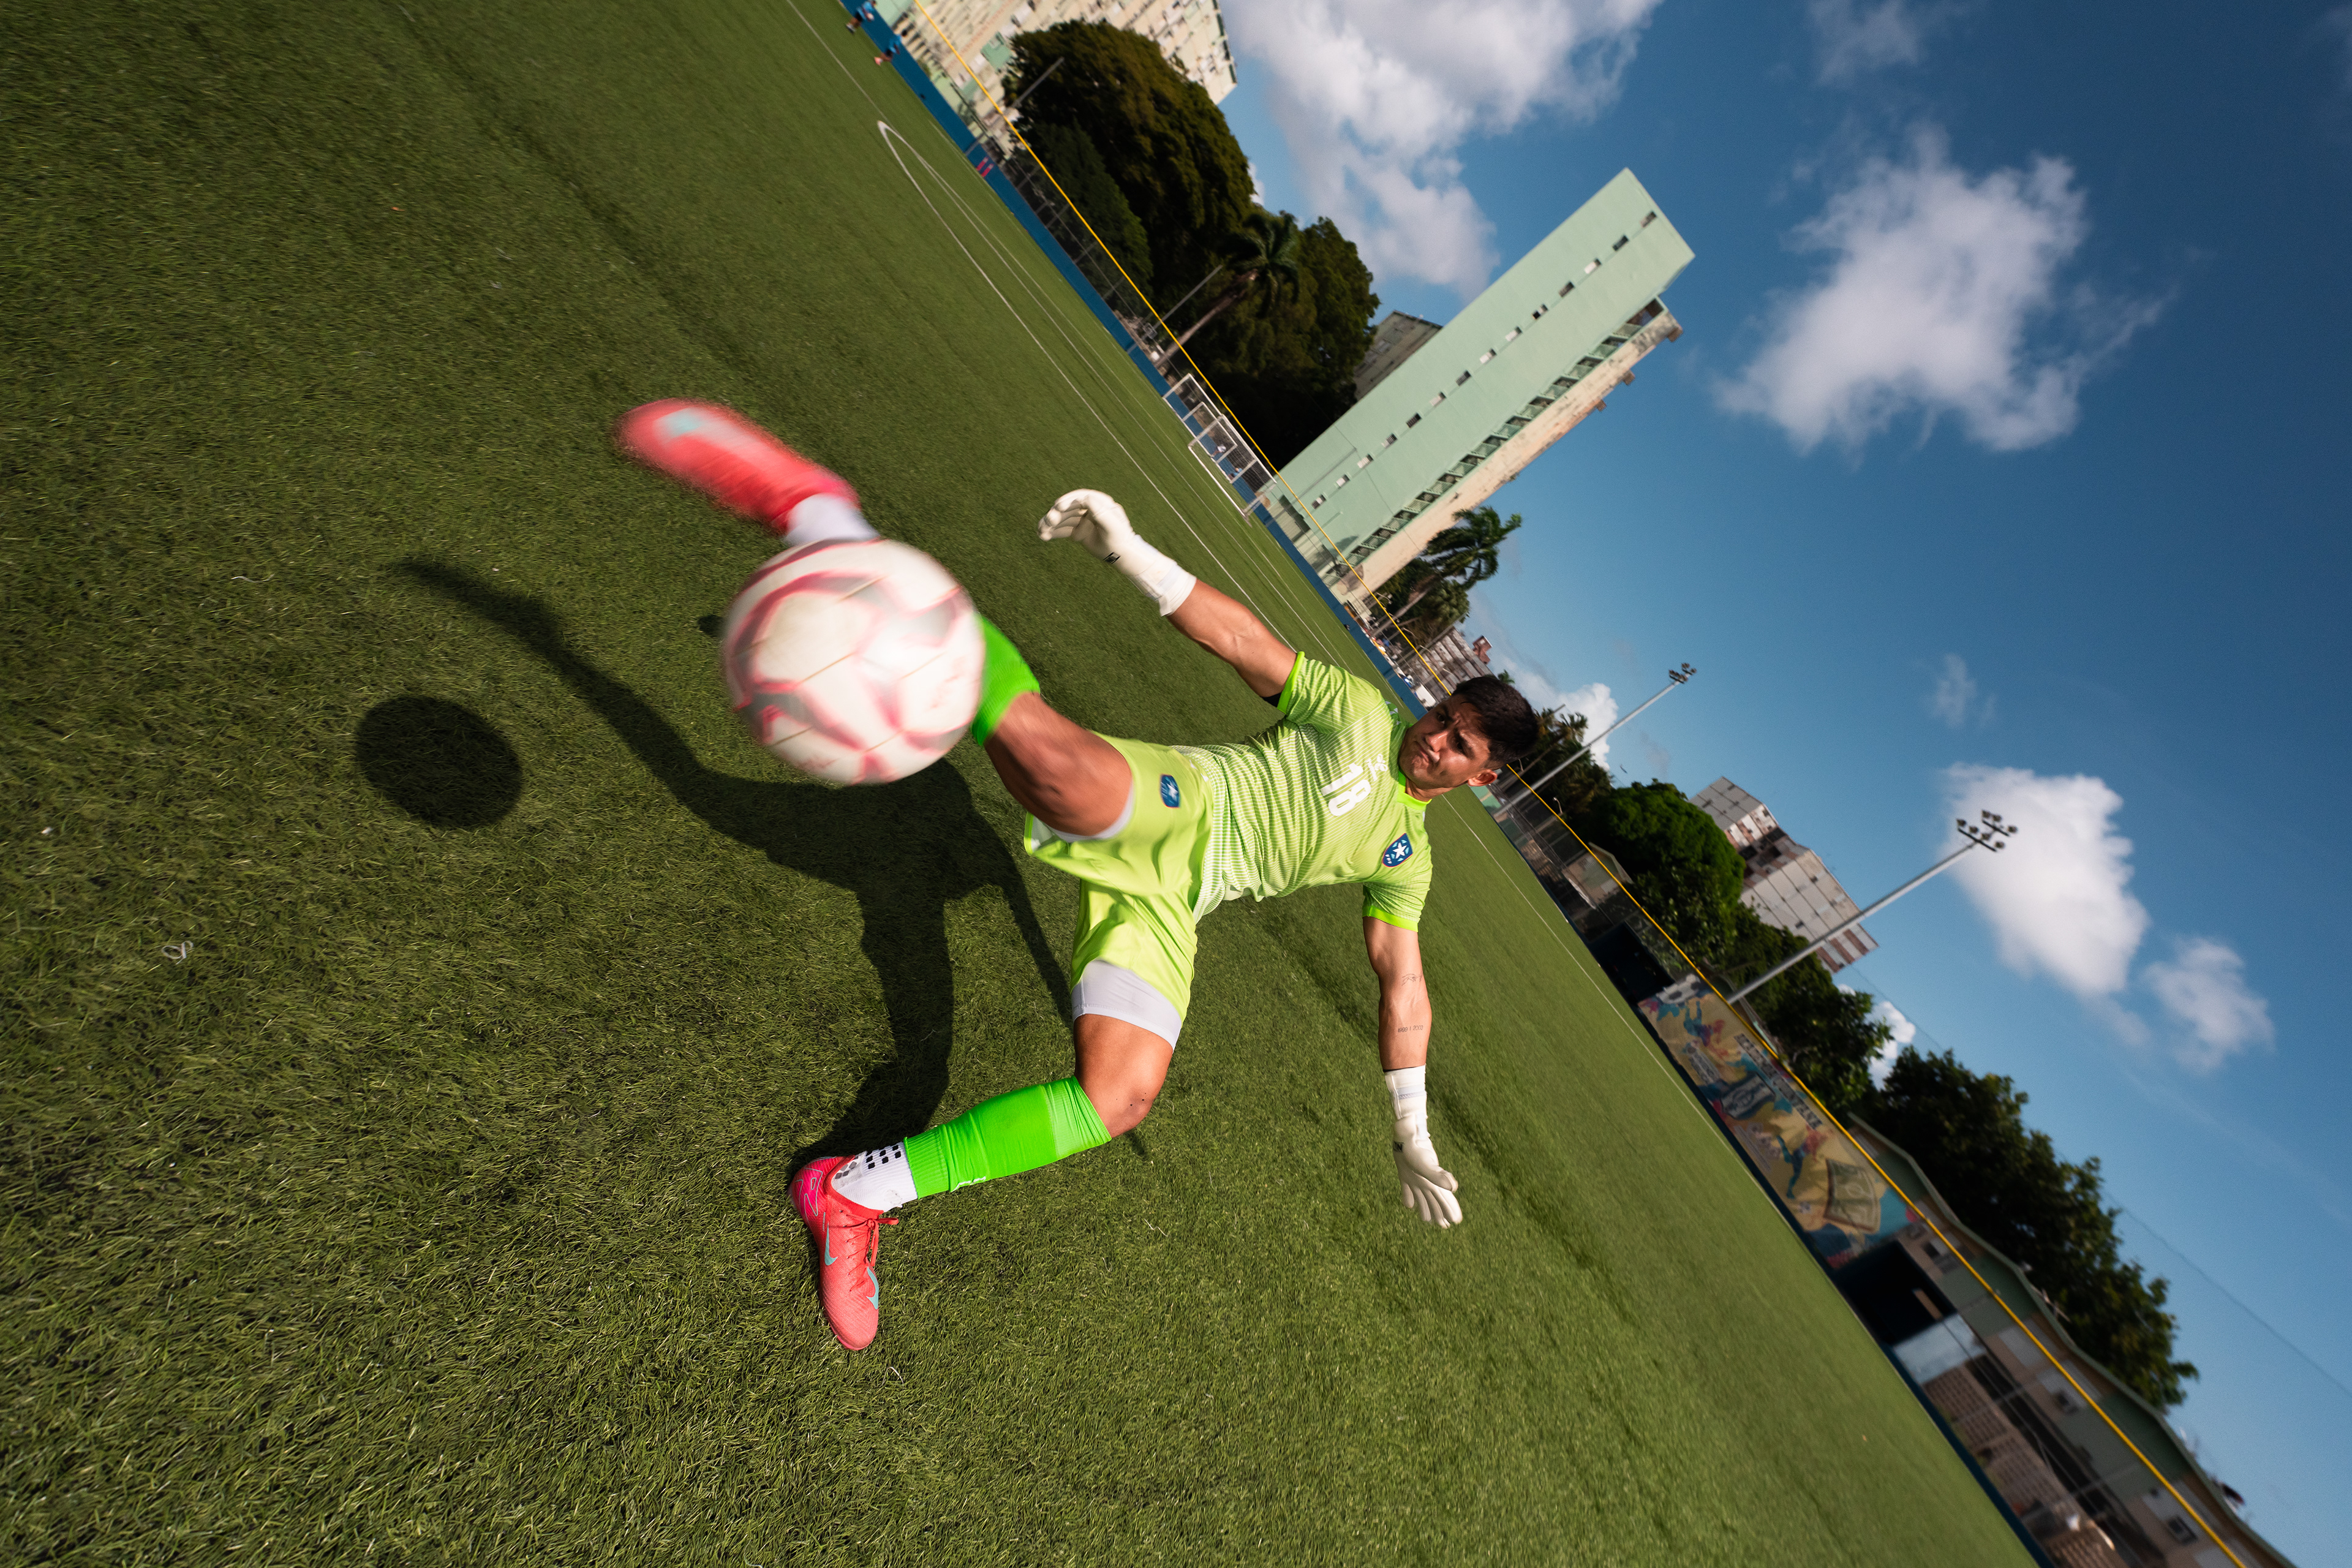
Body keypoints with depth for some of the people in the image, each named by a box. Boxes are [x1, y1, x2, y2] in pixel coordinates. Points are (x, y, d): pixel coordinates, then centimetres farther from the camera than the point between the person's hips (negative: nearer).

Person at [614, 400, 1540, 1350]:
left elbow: (1401, 984, 23)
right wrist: (1127, 547, -12)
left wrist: (1410, 1134, 22)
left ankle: (858, 1193, -3)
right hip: (1165, 802, -3)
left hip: (1164, 898, 4)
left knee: (1119, 1100, -18)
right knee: (1048, 754, -38)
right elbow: (1241, 640, 2)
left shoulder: (1407, 855, 21)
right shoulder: (1357, 711, 10)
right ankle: (820, 514, -29)